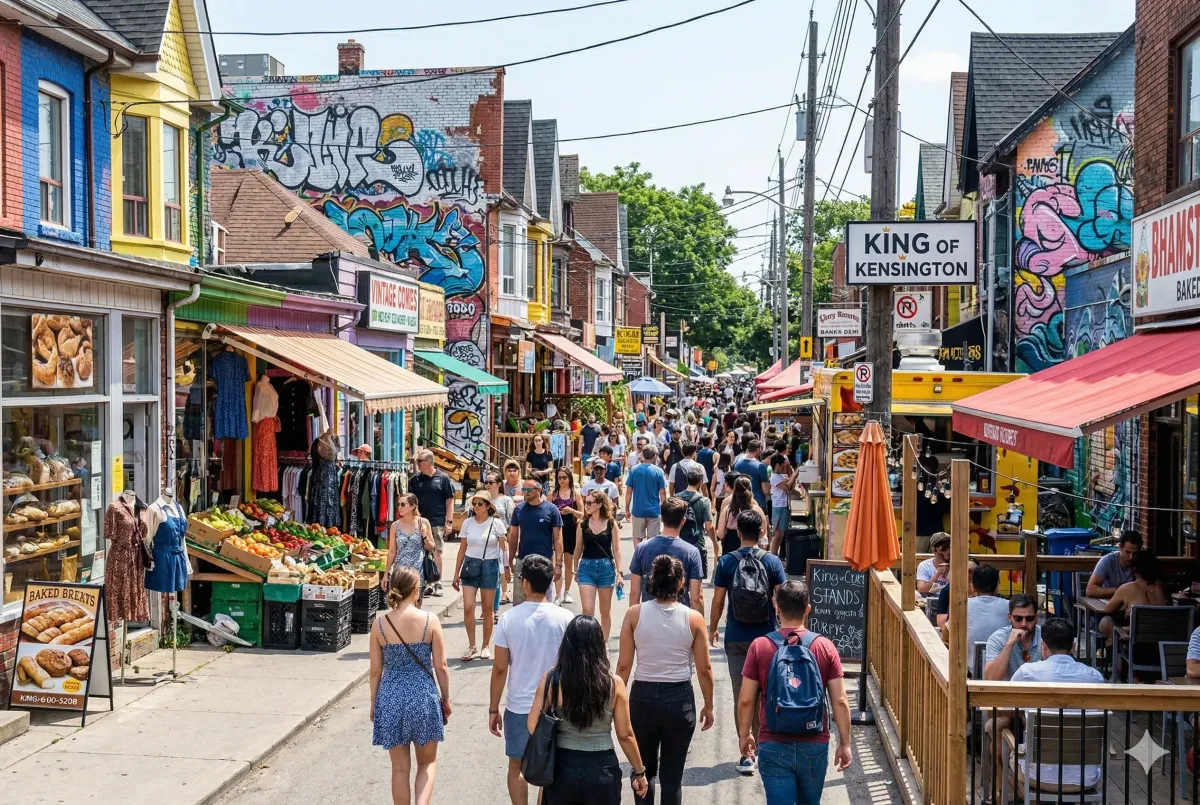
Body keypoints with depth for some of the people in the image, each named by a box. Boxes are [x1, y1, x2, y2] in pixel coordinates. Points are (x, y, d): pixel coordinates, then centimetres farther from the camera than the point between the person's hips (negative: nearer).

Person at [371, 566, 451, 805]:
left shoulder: (380, 623, -6)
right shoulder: (430, 621, -9)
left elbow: (375, 670, -1)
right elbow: (441, 667, -5)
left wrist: (374, 702, 12)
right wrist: (446, 699, 9)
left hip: (391, 698, 1)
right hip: (423, 696, -1)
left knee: (400, 768, 13)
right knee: (427, 763, 17)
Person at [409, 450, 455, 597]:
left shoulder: (442, 478, -1)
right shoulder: (415, 480, 6)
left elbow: (450, 501, 0)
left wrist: (449, 522, -5)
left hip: (438, 523, -3)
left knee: (437, 553, 1)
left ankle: (437, 584, 8)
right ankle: (425, 584, 12)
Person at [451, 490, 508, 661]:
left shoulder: (496, 523, -3)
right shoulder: (467, 523, 5)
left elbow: (504, 548, -3)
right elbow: (462, 549, 10)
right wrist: (456, 573, 9)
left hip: (489, 566, -2)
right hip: (470, 565, 2)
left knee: (487, 609, 6)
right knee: (468, 607, -7)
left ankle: (486, 646, 19)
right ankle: (471, 647, 5)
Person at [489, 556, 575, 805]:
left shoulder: (509, 619, -10)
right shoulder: (565, 619, -8)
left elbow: (500, 669, -7)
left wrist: (493, 709, 3)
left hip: (518, 707, -1)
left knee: (517, 766, 17)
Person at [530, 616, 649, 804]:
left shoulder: (551, 679, -10)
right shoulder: (614, 684, -10)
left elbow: (533, 726, -6)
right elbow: (625, 735, -3)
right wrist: (639, 771, 9)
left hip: (561, 767, 0)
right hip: (601, 768, 0)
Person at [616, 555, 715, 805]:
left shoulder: (635, 614, -7)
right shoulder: (693, 618, -6)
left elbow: (624, 665, -5)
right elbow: (704, 669, -2)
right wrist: (708, 706, 11)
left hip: (643, 696, 0)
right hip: (680, 699, 0)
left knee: (644, 769, 19)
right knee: (672, 775, 11)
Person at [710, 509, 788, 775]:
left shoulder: (726, 562, -6)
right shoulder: (772, 562, -6)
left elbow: (718, 601, -4)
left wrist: (712, 630, 11)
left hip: (736, 638, -1)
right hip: (766, 637, 1)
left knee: (741, 696, 4)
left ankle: (747, 754, 1)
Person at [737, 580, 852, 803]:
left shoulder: (759, 647, -8)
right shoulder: (825, 647, -5)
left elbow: (746, 700, -4)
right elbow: (840, 701, -5)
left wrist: (744, 735, 12)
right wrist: (845, 743, 5)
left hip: (773, 746, -2)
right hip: (814, 745, 2)